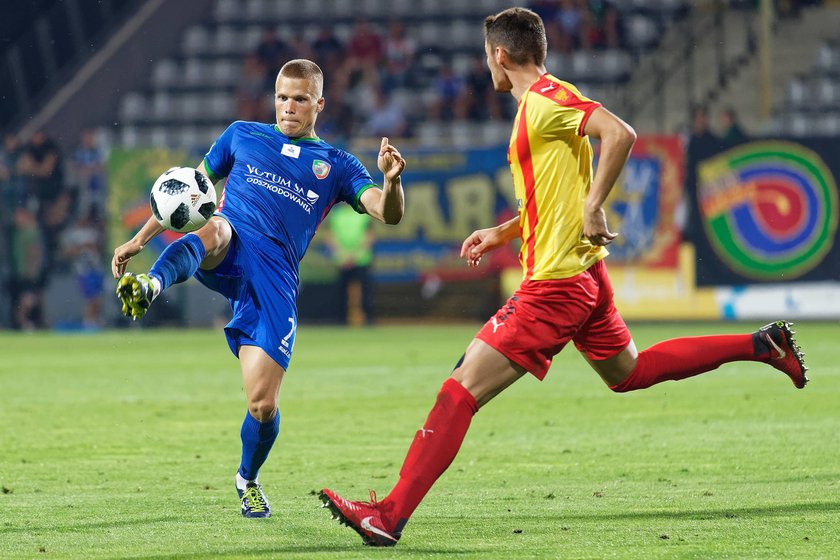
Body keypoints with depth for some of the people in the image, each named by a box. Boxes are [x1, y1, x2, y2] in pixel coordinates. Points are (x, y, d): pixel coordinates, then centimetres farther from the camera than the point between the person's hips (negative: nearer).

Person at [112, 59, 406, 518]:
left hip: (275, 278, 0)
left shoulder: (336, 166, 18)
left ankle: (248, 479, 25)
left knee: (263, 406, -7)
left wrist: (391, 181, -20)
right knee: (213, 229, -40)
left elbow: (388, 214, 4)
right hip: (227, 256, 0)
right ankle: (149, 286, -69)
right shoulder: (242, 136, 22)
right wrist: (139, 239, 21)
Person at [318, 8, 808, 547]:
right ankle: (762, 345, 27)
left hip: (554, 284, -10)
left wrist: (593, 210, -26)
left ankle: (390, 516, -16)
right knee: (627, 373, 28)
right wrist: (502, 233, 20)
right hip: (584, 275, 10)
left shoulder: (545, 98, -14)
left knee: (461, 390, -13)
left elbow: (620, 134, -27)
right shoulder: (539, 103, 16)